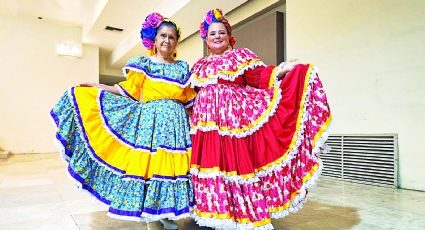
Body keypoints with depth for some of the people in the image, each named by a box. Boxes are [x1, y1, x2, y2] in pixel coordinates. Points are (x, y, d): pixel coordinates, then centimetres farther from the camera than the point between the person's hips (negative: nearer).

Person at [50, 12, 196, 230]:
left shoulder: (183, 68, 14)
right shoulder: (142, 63, 9)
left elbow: (189, 98, 15)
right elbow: (130, 91, 7)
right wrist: (97, 87, 6)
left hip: (176, 122, 2)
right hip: (149, 120, -2)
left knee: (171, 164, -1)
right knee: (144, 162, -6)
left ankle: (165, 212, 15)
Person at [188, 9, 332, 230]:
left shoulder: (240, 56, 9)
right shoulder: (200, 65, 21)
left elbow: (259, 76, -3)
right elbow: (193, 93, 24)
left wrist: (279, 71, -15)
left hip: (236, 116, -4)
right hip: (208, 120, 4)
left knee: (238, 160, -6)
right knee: (212, 161, 3)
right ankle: (217, 210, 19)